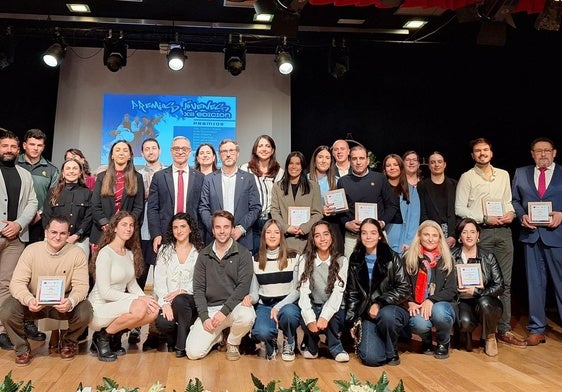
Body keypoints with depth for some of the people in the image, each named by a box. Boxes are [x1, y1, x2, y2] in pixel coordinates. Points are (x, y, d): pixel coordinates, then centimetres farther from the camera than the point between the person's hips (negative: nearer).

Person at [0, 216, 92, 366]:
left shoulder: (77, 254, -11)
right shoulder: (31, 250, -10)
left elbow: (81, 285, -13)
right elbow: (17, 282, -14)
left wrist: (71, 301, -37)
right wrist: (29, 300, -36)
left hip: (62, 304, 0)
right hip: (34, 303, 1)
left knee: (85, 311, -28)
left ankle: (69, 341, 9)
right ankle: (22, 348, 6)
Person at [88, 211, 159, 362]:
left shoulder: (130, 253, 10)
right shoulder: (105, 253, -14)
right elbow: (104, 292, -19)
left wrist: (145, 298, -8)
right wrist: (138, 299, -20)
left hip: (118, 303, 7)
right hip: (99, 307, -7)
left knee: (154, 310, -17)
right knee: (140, 308, -32)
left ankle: (115, 335, 6)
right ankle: (102, 337, -6)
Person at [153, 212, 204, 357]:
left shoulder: (199, 252, 6)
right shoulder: (165, 250, 11)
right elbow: (159, 279, 1)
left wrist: (183, 291, -18)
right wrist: (165, 303, -13)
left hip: (190, 299, -1)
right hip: (167, 299, 1)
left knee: (179, 300, -35)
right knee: (162, 322, -29)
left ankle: (182, 345, -14)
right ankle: (172, 341, 9)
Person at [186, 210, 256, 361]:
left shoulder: (243, 254, -2)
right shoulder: (204, 255, 7)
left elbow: (243, 287, -10)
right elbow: (198, 289, 4)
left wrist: (224, 311, -20)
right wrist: (204, 317, -9)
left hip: (234, 305, -2)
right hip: (210, 308, 2)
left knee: (246, 317, -37)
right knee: (193, 352, -16)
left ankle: (233, 343, -1)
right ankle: (217, 336, 19)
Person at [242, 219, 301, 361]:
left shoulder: (293, 257, 1)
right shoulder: (256, 260, 7)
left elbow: (296, 290, -2)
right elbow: (254, 291, 8)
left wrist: (279, 307, -18)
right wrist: (250, 298, -17)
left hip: (287, 304, 0)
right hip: (264, 306, 0)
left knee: (289, 312, -38)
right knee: (261, 332, -34)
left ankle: (289, 344, -1)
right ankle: (271, 343, 8)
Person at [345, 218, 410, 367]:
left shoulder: (392, 257, -1)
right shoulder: (355, 260, 9)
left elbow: (403, 289, -6)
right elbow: (351, 293, 12)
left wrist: (380, 303, -18)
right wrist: (353, 321, 5)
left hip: (392, 309, -2)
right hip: (368, 315, 2)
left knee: (386, 315, -39)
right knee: (370, 358, -20)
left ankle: (392, 353, -9)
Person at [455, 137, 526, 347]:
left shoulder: (503, 175, 14)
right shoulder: (467, 177, 0)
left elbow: (507, 201, 20)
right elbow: (459, 209, -5)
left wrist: (511, 213, -2)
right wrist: (485, 218, -13)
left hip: (503, 231, 4)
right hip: (481, 232, -4)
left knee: (505, 282, 4)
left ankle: (504, 330, 11)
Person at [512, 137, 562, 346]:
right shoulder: (521, 173, 12)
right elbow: (515, 200, 13)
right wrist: (522, 216, -4)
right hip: (531, 234, 2)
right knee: (535, 282, 8)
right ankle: (537, 329, 18)